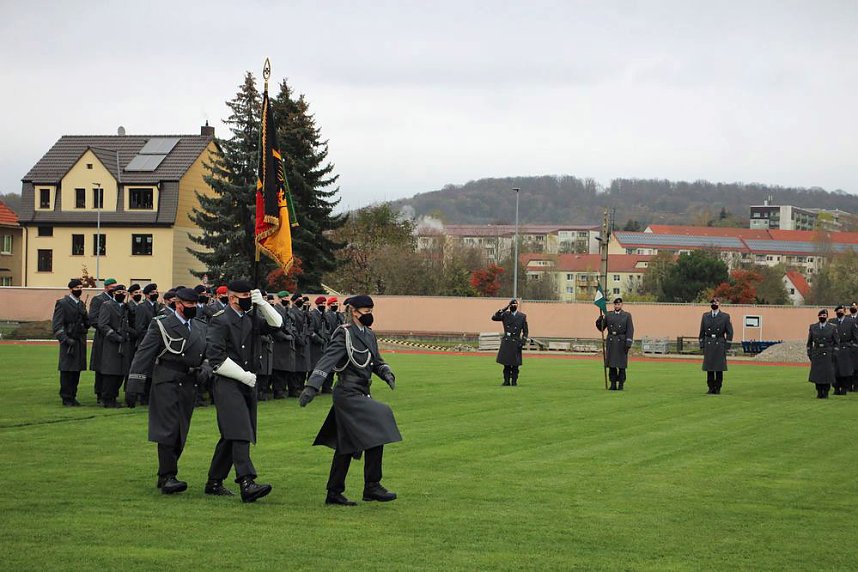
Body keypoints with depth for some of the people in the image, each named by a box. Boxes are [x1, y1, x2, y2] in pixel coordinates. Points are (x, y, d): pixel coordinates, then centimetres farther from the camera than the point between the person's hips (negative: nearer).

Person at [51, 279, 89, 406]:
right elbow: (56, 325, -9)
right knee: (67, 370, -6)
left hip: (80, 342, 6)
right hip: (68, 342, -6)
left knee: (77, 371, 6)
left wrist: (85, 317, -1)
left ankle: (72, 397, 12)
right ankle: (66, 398, -1)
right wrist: (66, 339, -18)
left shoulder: (81, 304, 18)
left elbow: (87, 324, 21)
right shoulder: (62, 303, -4)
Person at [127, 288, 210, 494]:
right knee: (168, 430, -12)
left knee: (181, 433, 8)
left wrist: (205, 368, -3)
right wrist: (135, 386, -11)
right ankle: (168, 477, -13)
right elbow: (144, 354, -5)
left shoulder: (201, 327, 14)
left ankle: (165, 476, 18)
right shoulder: (161, 325, -3)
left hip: (189, 384, 6)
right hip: (166, 382, -6)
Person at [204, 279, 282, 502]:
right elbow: (216, 358, -14)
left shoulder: (251, 319, 14)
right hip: (227, 384, -8)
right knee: (240, 433, -18)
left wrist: (262, 304, -2)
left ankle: (214, 482, 20)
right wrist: (243, 375, -14)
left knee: (232, 436, 11)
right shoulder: (221, 321, -9)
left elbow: (276, 324, 10)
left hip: (247, 384, 8)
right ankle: (247, 484, -27)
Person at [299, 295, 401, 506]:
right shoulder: (344, 335, -12)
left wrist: (386, 373, 0)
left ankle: (334, 493, 19)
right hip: (348, 395, -9)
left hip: (361, 394, 9)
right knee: (375, 435, -17)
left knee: (346, 446, 12)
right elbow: (327, 361, -21)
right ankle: (372, 487, -11)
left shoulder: (369, 335, 14)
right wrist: (311, 387, -30)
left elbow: (376, 361, 22)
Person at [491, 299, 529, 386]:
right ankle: (506, 381, 8)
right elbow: (494, 318, -5)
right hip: (506, 342, 1)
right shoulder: (505, 315, 9)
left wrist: (523, 342, -4)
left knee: (515, 364, -1)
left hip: (516, 343, -1)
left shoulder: (522, 316, 6)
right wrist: (503, 309, -8)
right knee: (506, 363, 3)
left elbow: (525, 331, 7)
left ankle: (514, 381, 5)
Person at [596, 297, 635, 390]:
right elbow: (601, 328, 11)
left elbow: (630, 330, -3)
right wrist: (599, 321, -10)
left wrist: (628, 343, -13)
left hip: (621, 342, -3)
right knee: (611, 365, 1)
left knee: (621, 365, -1)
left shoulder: (627, 315, 3)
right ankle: (613, 384, 7)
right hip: (611, 342, 3)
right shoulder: (608, 315, 10)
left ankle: (621, 385, 5)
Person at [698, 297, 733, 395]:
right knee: (709, 368, 2)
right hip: (708, 345, 2)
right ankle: (711, 388, 9)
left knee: (719, 368, -1)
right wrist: (702, 345, 5)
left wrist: (727, 346, -4)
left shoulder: (725, 316, 3)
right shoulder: (705, 316, 10)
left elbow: (729, 332, 3)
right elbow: (702, 332, 13)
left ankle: (718, 389, 7)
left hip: (720, 345, -2)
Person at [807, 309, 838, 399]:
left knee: (827, 374, -4)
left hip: (828, 355, -2)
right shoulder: (812, 327, 9)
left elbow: (836, 342, 4)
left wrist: (834, 354, -3)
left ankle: (825, 394, 5)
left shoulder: (833, 327, 2)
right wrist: (809, 353, 6)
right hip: (816, 355, 2)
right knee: (816, 374, -1)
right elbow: (809, 342, 13)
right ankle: (819, 393, 10)